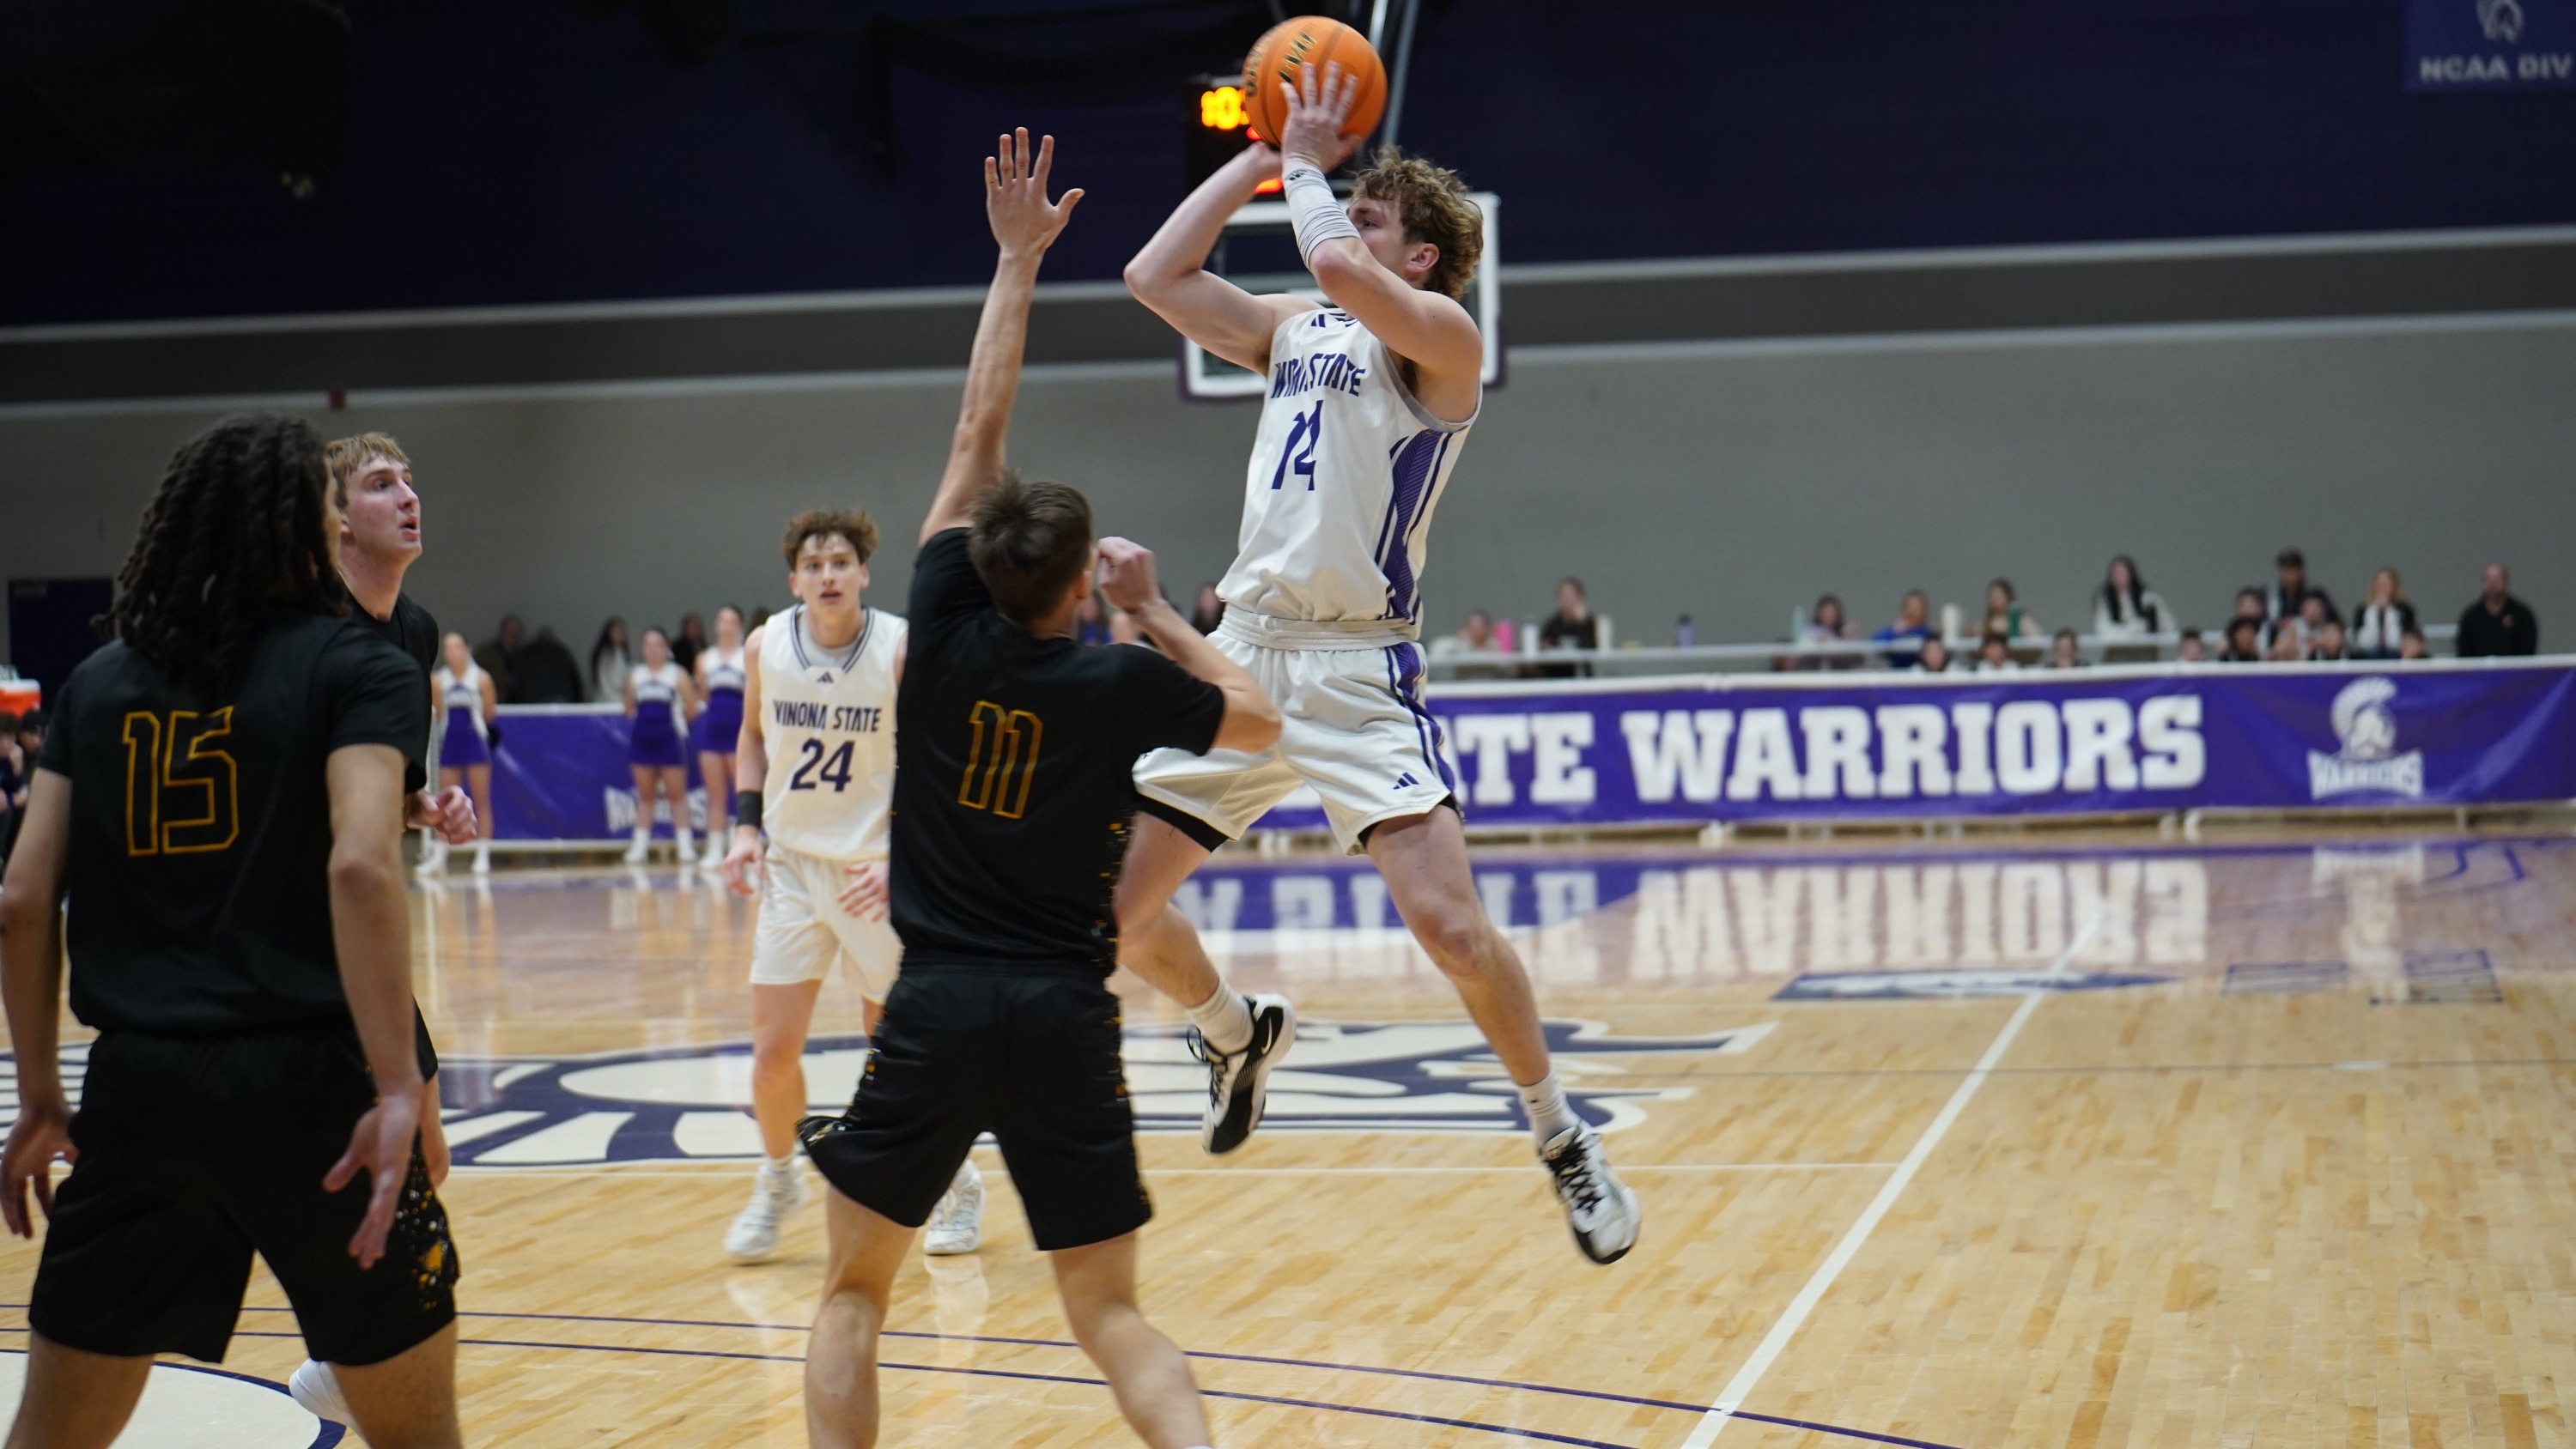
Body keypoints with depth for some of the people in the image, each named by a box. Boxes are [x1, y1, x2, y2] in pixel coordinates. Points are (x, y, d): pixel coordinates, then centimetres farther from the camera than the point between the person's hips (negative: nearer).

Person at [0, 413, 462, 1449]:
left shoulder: (100, 682, 11)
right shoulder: (358, 668, -2)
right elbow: (360, 867, -18)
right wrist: (396, 1088, -20)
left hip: (138, 1087, 4)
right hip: (305, 1088, -4)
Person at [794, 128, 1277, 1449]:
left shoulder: (945, 632, -2)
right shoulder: (1119, 685, -3)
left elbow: (979, 431, 7)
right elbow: (1262, 721, 16)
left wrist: (1017, 260, 13)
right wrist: (1155, 613, 19)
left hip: (936, 1007, 0)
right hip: (1066, 1017, 0)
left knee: (853, 1292, 14)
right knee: (1112, 1316, 9)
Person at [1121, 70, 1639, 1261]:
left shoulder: (1443, 340, -5)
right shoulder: (1292, 330, 17)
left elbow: (1337, 266, -23)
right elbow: (1153, 276, 14)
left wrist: (1308, 164, -4)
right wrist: (1256, 159, 14)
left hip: (1359, 676, -7)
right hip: (1242, 655, 7)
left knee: (1451, 926, -18)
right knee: (1108, 908, 4)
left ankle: (1562, 1140, 4)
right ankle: (1238, 1035, 34)